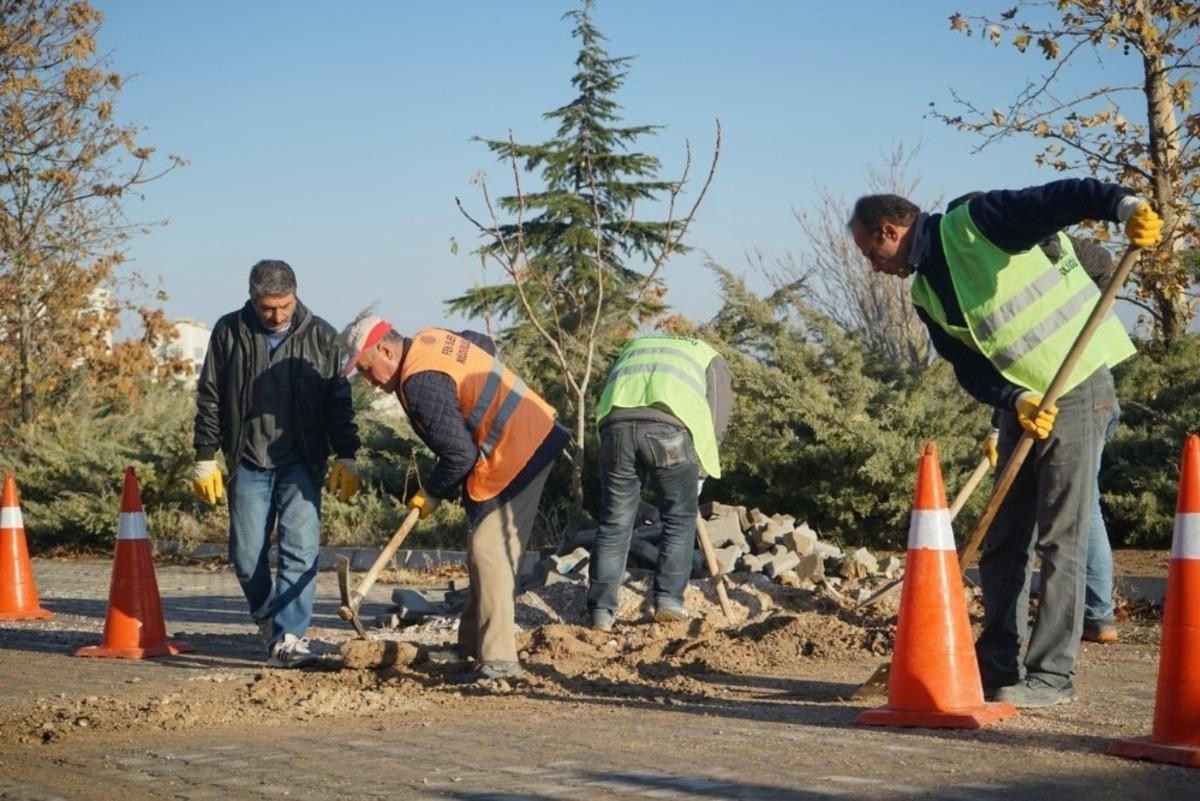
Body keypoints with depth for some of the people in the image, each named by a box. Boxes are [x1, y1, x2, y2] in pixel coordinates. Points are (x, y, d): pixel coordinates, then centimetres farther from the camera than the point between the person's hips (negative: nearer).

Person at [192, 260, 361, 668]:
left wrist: (346, 457, -1)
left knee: (300, 549, -11)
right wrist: (205, 457, 2)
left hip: (301, 462, -1)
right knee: (246, 556, 5)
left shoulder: (320, 336, 1)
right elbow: (209, 398, 5)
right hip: (248, 463, 1)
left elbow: (338, 400, 5)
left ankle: (288, 638, -11)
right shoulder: (229, 332, 1)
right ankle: (267, 619, 30)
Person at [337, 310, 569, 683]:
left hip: (513, 456, -11)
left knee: (489, 551, -13)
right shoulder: (428, 340, 8)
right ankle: (473, 645, 26)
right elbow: (484, 344, 29)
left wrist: (431, 494, -5)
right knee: (487, 550, 17)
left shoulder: (420, 384, -23)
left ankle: (498, 660, -16)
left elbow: (459, 455, -22)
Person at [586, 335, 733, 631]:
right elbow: (716, 424, 18)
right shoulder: (711, 359, 31)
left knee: (614, 523, 11)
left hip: (617, 423, 3)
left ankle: (601, 610, 9)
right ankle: (669, 599, 11)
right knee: (680, 519, 15)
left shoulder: (634, 347, 41)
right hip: (668, 426, -3)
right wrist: (698, 475, 26)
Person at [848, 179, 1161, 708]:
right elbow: (970, 369, 4)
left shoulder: (976, 223, -12)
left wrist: (1125, 205, -40)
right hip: (1021, 404, 8)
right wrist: (1016, 401, -15)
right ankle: (997, 666, 20)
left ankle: (1051, 675, -3)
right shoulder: (925, 295, 10)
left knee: (1059, 540, -7)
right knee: (1001, 542, 10)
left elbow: (1062, 199, -22)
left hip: (1077, 390, -8)